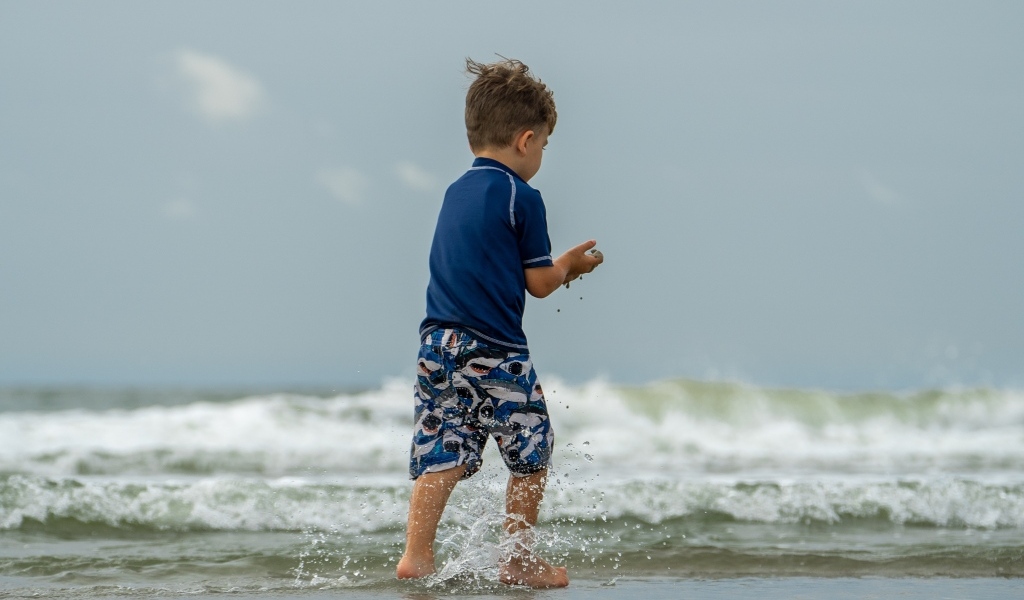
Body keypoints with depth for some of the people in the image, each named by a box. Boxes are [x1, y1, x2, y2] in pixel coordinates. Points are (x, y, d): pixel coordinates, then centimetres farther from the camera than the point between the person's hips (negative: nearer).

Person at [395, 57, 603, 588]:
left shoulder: (455, 193, 15)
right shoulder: (522, 198, -8)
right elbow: (538, 282, -5)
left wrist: (558, 268, 24)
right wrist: (568, 266, 15)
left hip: (437, 345, 7)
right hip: (495, 352, -6)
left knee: (440, 453, 6)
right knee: (532, 452, 8)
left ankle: (416, 553, -2)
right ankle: (518, 560, 12)